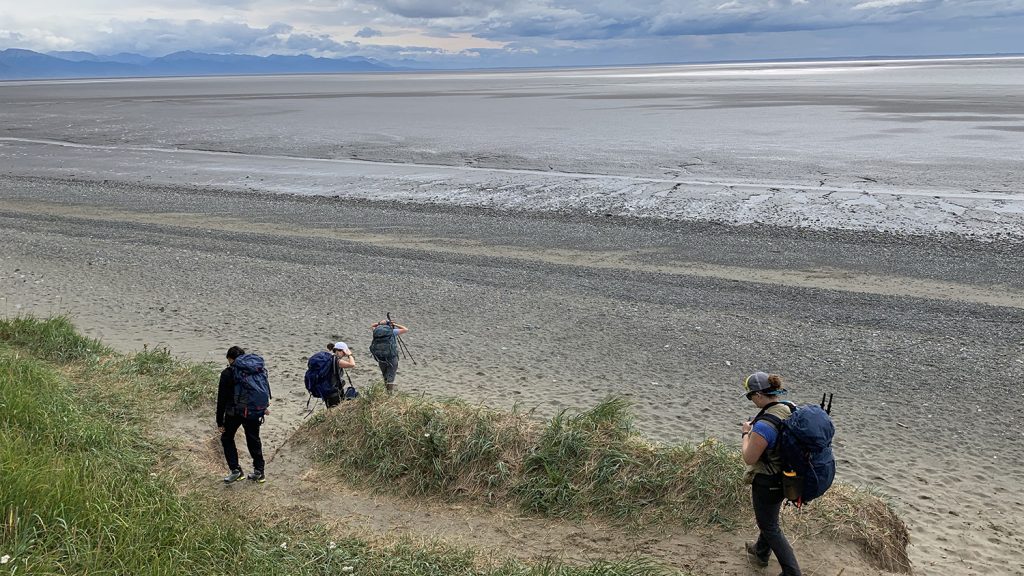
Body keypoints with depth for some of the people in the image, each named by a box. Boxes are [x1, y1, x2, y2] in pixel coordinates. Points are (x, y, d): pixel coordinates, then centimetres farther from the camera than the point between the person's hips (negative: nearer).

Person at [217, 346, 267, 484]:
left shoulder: (227, 374, -8)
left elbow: (222, 399, -7)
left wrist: (220, 421, -3)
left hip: (234, 413, -4)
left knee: (227, 438, 15)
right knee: (253, 440, 14)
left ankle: (236, 470, 6)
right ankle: (259, 472, 16)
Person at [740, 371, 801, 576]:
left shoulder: (764, 425, -34)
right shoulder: (791, 409, -8)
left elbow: (749, 458, -22)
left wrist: (746, 433, -9)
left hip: (767, 483, -9)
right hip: (786, 478, 9)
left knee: (769, 527, 13)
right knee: (768, 517, 30)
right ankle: (761, 552, 53)